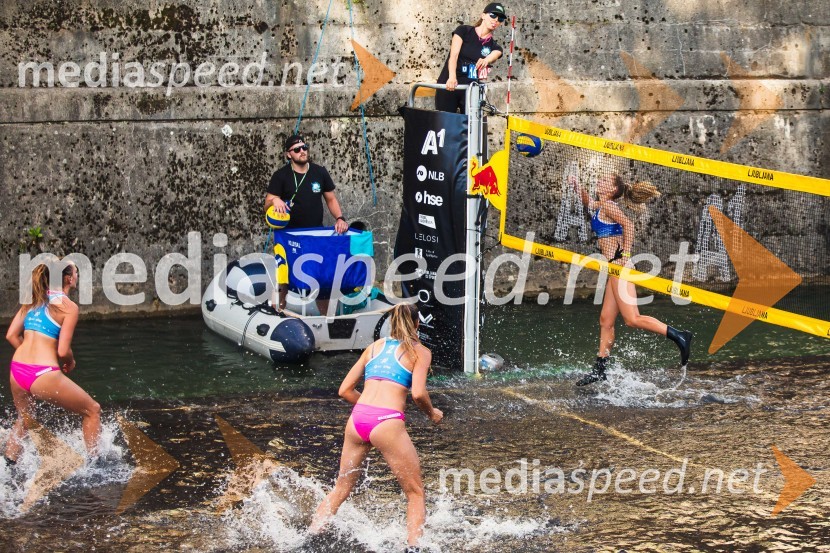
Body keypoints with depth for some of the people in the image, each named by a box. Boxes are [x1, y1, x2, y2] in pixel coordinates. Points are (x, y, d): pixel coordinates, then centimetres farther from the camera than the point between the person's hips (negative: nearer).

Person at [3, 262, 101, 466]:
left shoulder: (33, 300, 14)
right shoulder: (68, 306, -4)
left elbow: (11, 335, 11)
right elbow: (63, 351, -9)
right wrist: (70, 363, 12)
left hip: (17, 371, 7)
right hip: (44, 375, -7)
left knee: (24, 418, 34)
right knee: (93, 411, 12)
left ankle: (9, 464, 33)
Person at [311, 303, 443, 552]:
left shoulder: (374, 347, 21)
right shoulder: (420, 352, 8)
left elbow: (345, 390, 17)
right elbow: (418, 393, -8)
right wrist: (432, 413, 11)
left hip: (357, 419, 5)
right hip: (388, 424, -5)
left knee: (341, 488, 20)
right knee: (415, 493, 9)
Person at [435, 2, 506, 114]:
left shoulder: (494, 47, 10)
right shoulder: (464, 31, 2)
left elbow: (491, 58, -13)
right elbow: (453, 55, -12)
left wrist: (484, 61, -39)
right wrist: (452, 77, -30)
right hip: (448, 86, -2)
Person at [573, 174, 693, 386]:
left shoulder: (607, 205, -7)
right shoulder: (598, 206, 19)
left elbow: (627, 224, -22)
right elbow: (587, 202, 41)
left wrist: (626, 254, -23)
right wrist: (577, 186, 24)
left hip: (620, 265, -10)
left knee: (632, 318, -15)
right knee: (606, 321, 9)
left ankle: (679, 337, -13)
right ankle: (600, 369, 13)